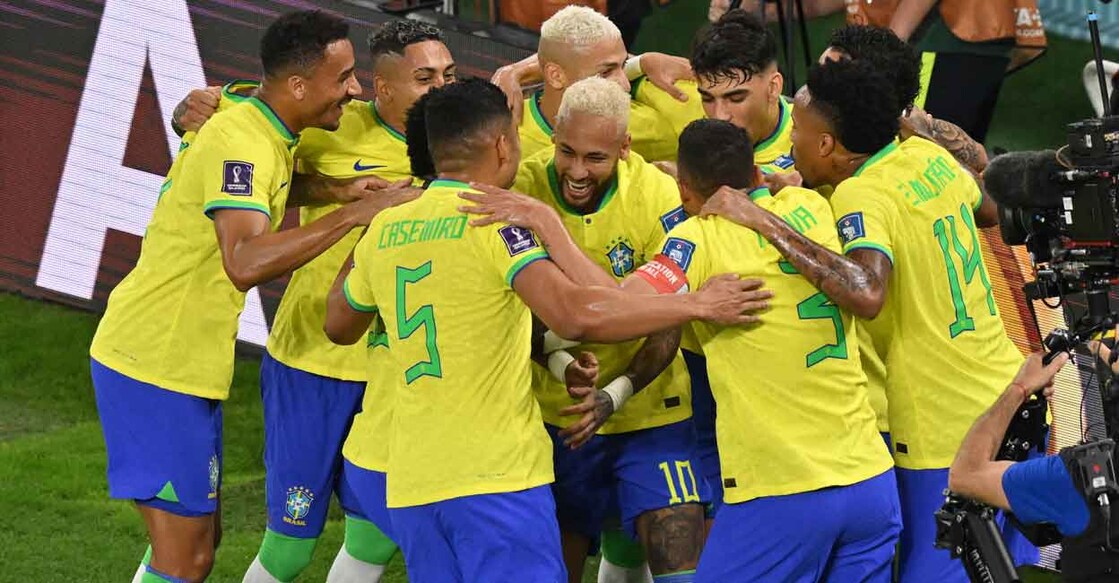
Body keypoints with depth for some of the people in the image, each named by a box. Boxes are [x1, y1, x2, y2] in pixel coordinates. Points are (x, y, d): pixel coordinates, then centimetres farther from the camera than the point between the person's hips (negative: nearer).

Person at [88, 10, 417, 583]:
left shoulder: (261, 129, 6)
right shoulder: (240, 144, -24)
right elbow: (245, 264, -38)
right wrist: (355, 213, -38)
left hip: (185, 360, 10)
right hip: (157, 366, -10)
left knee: (199, 537, 17)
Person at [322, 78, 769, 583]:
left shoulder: (383, 231, 11)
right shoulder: (495, 221, -9)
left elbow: (339, 326, 29)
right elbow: (577, 315, -23)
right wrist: (698, 305, -16)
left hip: (409, 486, 7)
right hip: (497, 478, -7)